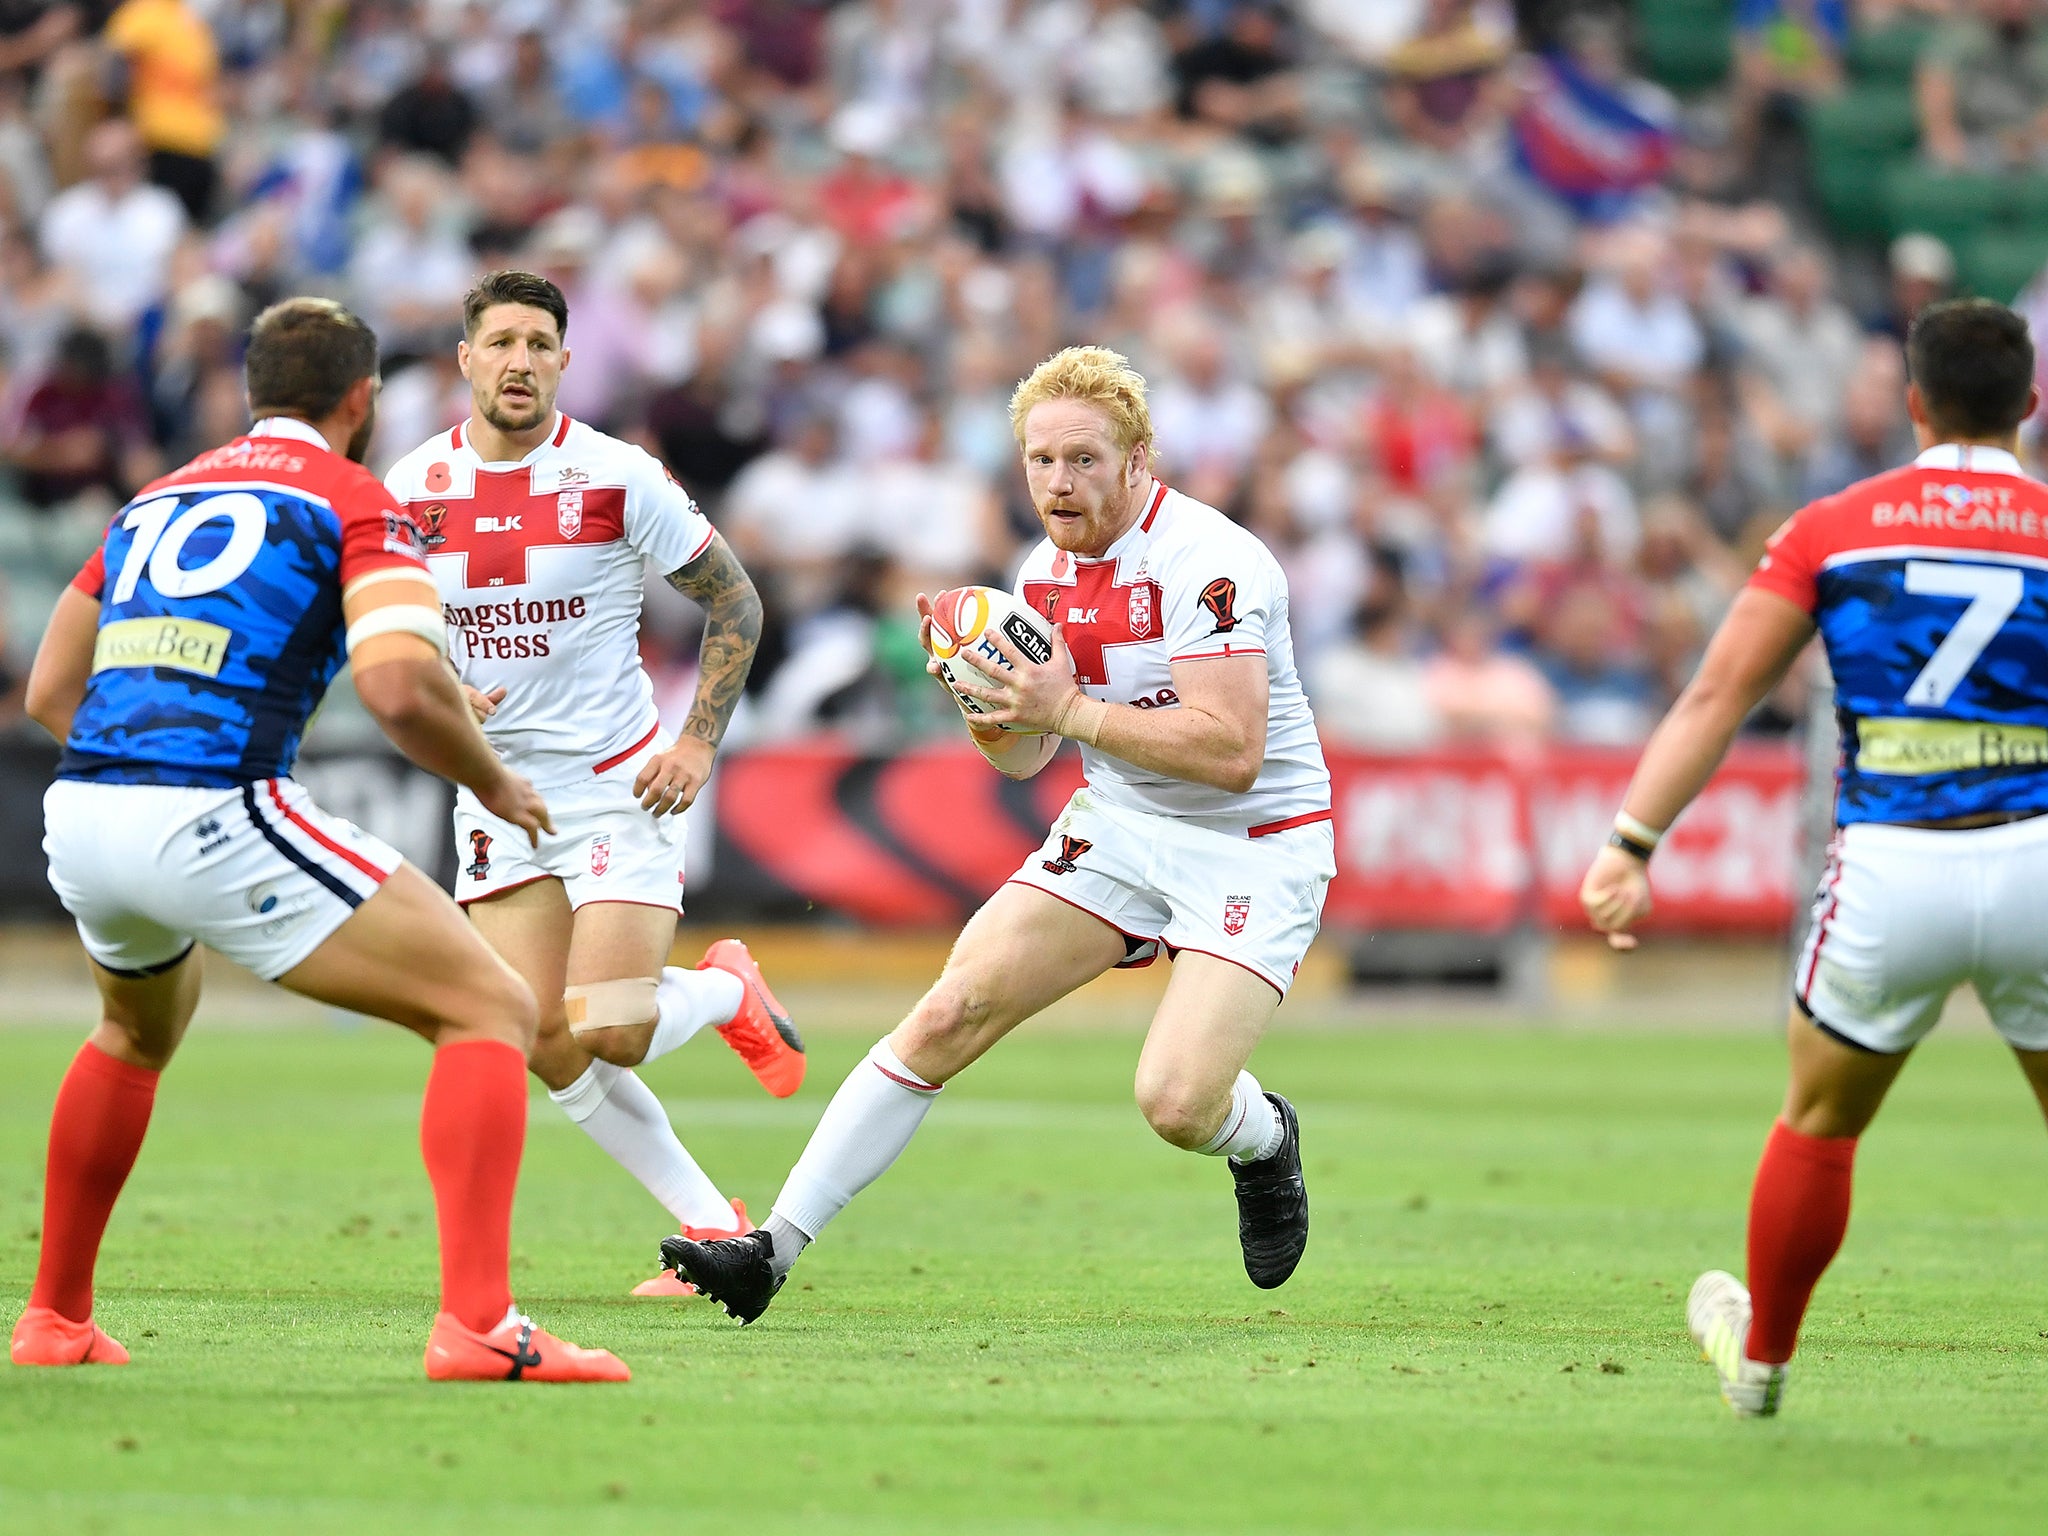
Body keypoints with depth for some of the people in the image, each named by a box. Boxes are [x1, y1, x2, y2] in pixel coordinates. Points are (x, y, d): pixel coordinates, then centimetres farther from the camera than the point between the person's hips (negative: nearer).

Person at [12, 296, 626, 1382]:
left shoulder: (154, 502, 25)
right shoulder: (358, 506, 5)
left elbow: (49, 692, 27)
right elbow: (401, 688, -12)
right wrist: (494, 784, 5)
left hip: (79, 812, 7)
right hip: (212, 820, -7)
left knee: (141, 1028, 39)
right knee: (490, 1010, -2)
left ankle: (54, 1318, 40)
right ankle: (477, 1323, -19)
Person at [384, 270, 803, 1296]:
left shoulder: (618, 478, -10)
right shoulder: (414, 489, -1)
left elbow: (735, 603, 0)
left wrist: (698, 743, -8)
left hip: (619, 783, -4)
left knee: (608, 1033, -16)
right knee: (545, 1049, -5)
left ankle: (730, 990, 19)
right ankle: (716, 1227, 11)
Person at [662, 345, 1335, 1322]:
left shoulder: (1206, 562, -22)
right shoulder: (1047, 572, 3)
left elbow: (1230, 750, -29)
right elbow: (1021, 756, 11)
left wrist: (1073, 708, -27)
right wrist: (978, 685, -11)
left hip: (1253, 846, -6)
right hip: (1117, 826, 7)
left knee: (1176, 1103, -21)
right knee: (950, 1013, -7)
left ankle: (1264, 1140, 17)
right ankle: (777, 1247, -6)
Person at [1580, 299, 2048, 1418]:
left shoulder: (1832, 530, 3)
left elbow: (1717, 695, -1)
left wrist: (1630, 845, -2)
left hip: (1887, 873, 1)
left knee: (1817, 1121, 22)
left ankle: (1759, 1358, 37)